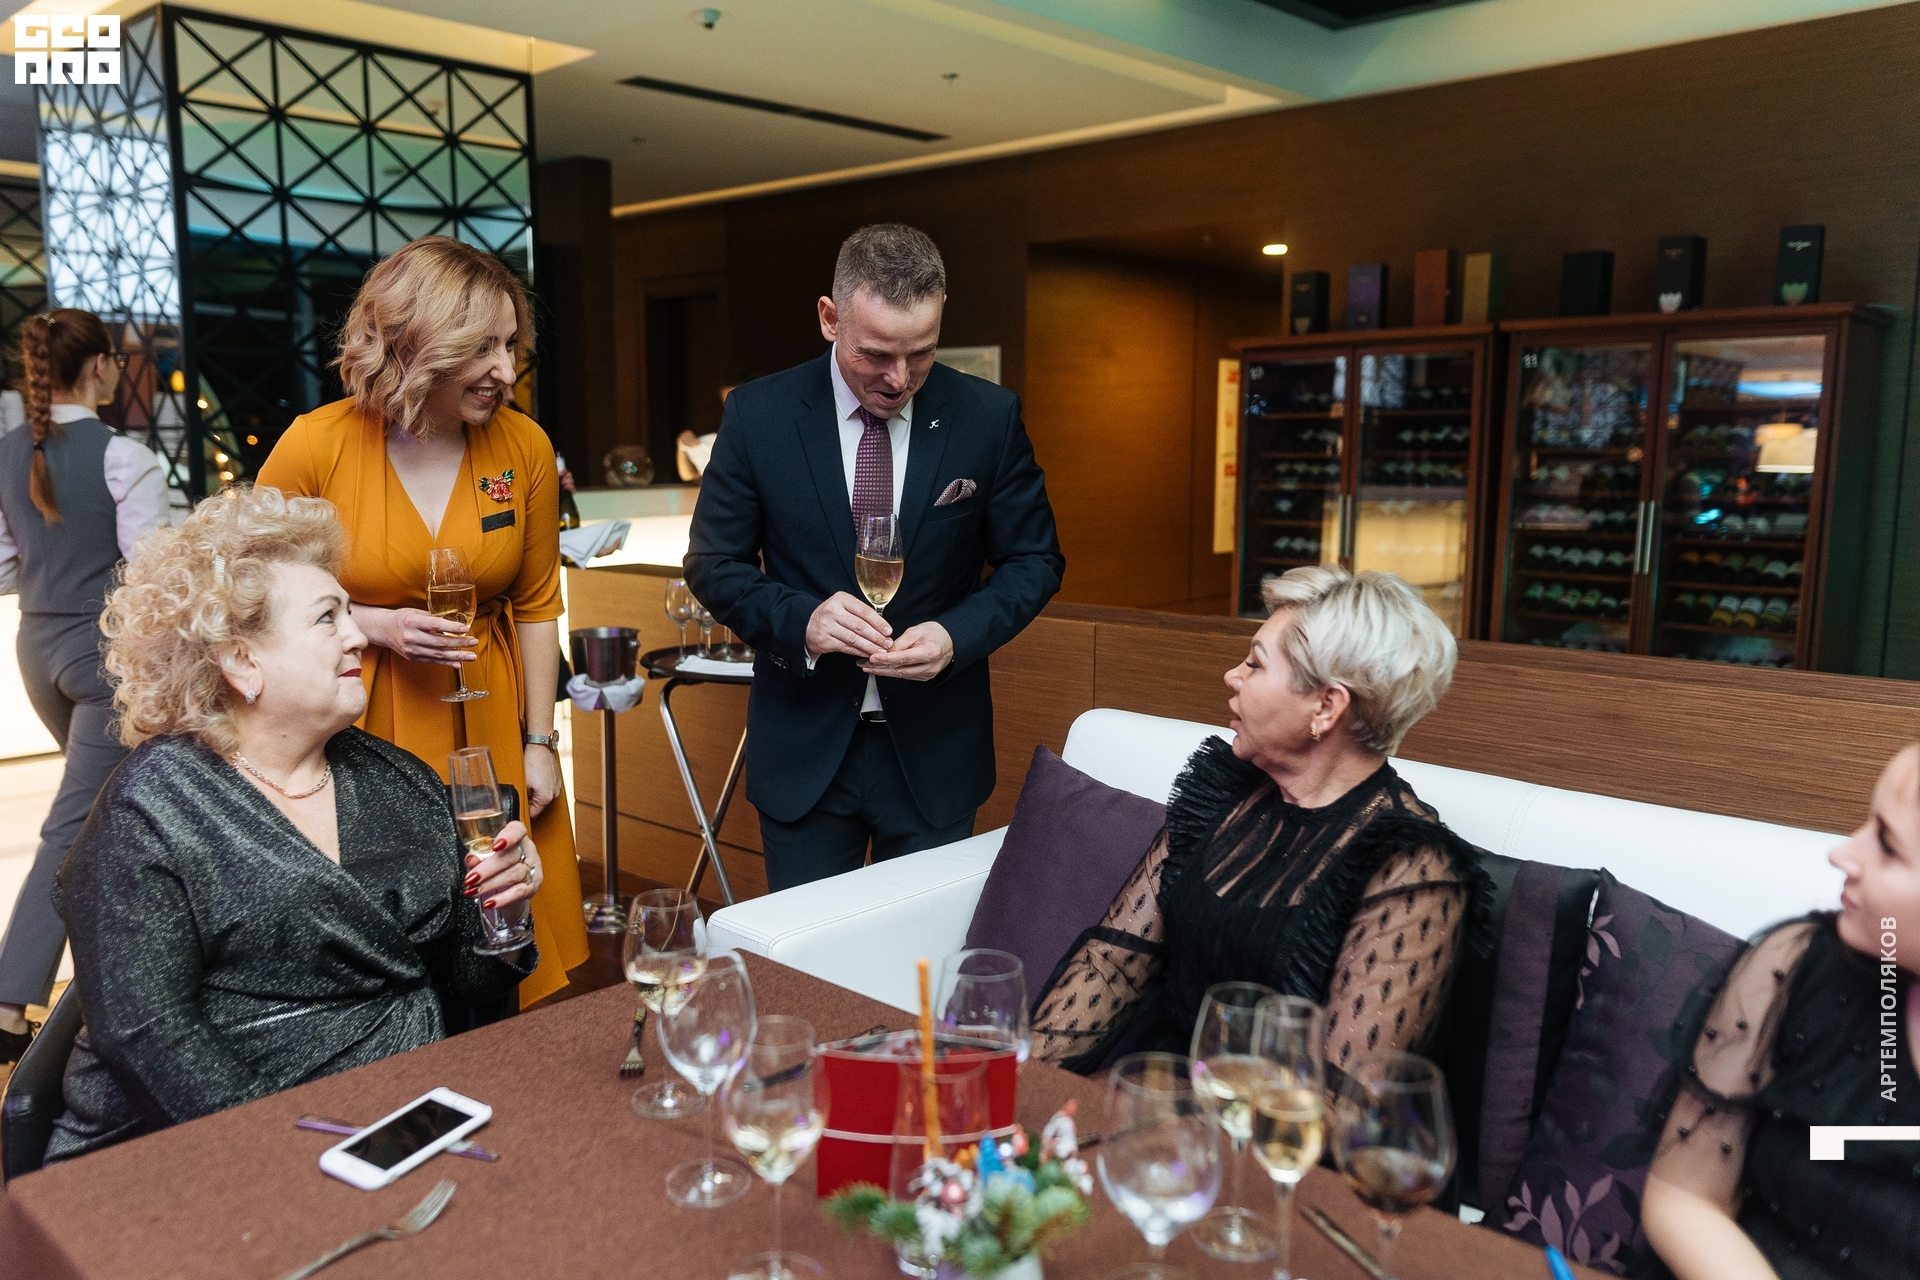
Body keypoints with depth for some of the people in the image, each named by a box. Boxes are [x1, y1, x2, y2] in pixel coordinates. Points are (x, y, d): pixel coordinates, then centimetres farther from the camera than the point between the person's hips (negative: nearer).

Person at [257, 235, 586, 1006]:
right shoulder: (316, 445, -11)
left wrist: (540, 742, 3)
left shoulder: (524, 445, -3)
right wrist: (373, 626, -15)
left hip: (488, 726, 2)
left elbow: (536, 604, 4)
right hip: (362, 731, -2)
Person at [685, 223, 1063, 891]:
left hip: (936, 750, 1)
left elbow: (1034, 560, 2)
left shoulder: (990, 417, -6)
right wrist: (800, 619, -20)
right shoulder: (757, 415, -6)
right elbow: (714, 563, 0)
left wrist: (958, 635, -17)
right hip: (803, 746, 0)